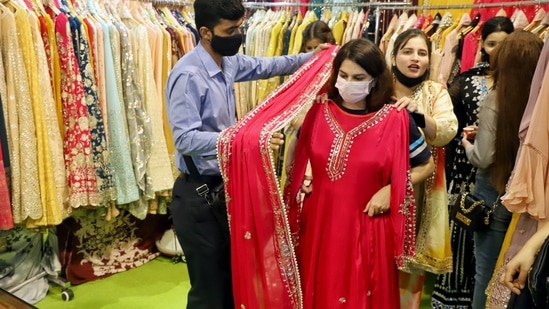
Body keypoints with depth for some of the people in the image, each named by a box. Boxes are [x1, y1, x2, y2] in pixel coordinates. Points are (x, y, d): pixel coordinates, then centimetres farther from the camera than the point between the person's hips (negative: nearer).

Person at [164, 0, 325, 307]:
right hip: (199, 194, -8)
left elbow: (264, 66, 22)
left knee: (232, 278, 21)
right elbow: (185, 139, -28)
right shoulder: (188, 76, -22)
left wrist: (309, 57, 18)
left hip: (224, 185, 8)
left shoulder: (229, 62, 2)